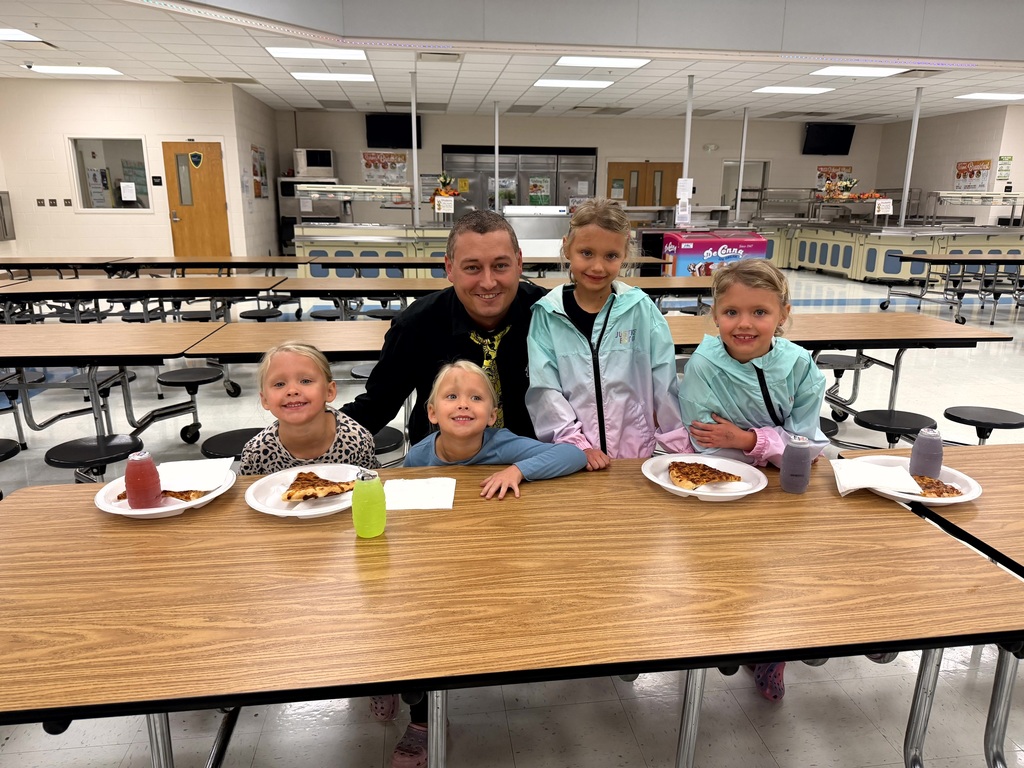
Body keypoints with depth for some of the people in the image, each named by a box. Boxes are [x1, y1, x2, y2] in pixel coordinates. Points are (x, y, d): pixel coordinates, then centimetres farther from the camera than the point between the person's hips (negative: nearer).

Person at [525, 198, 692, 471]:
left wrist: (683, 448, 2)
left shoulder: (641, 309, -2)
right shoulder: (547, 313, -3)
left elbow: (666, 385, 2)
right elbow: (544, 390, -5)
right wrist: (577, 444, -13)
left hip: (636, 454, 1)